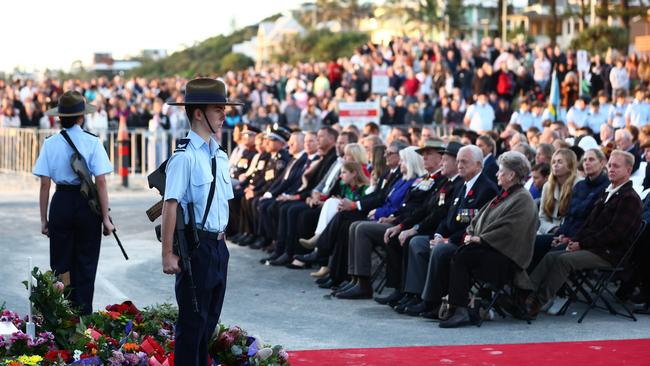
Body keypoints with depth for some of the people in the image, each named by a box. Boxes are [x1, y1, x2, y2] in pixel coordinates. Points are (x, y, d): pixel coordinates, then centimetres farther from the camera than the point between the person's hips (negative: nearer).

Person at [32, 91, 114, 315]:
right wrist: (106, 218, -5)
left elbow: (44, 184, -2)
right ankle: (83, 315, 12)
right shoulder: (92, 142, -7)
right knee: (86, 266, 9)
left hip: (60, 204, 1)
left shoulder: (50, 144, -2)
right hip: (87, 204, -1)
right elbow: (101, 182, -10)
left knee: (60, 265, 11)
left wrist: (44, 219, 5)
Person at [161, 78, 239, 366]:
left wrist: (222, 240, 17)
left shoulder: (220, 156, 11)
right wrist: (168, 254, -20)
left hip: (219, 245, 8)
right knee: (192, 320, -2)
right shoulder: (185, 156, -15)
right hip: (196, 246, -8)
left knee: (210, 319, 16)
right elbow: (170, 205, -18)